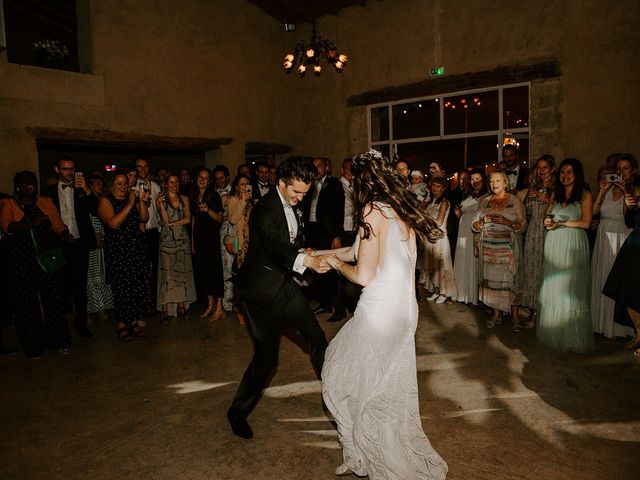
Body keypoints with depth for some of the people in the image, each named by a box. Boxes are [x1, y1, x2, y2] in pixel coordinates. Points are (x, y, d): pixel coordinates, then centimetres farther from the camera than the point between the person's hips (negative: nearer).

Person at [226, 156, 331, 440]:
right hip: (262, 289, -8)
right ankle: (238, 411, 20)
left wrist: (308, 253, 2)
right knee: (266, 357, -3)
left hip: (286, 283, 8)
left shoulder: (293, 206, 7)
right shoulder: (265, 209, -22)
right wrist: (307, 261, -55)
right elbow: (276, 248, -39)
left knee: (316, 337, 11)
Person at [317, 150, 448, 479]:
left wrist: (337, 263, 2)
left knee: (349, 377, 11)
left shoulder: (373, 211, -14)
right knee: (390, 387, 17)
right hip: (404, 309, 8)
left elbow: (363, 275, -17)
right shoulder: (402, 210, 10)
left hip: (380, 312, -8)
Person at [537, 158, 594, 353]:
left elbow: (585, 222, -7)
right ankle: (553, 333, 13)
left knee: (571, 288, -4)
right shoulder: (556, 193, 16)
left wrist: (561, 223, -4)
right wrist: (548, 222, -6)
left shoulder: (584, 194, 1)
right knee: (552, 287, 5)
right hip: (553, 244, 5)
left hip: (573, 244, -5)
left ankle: (573, 337, 5)